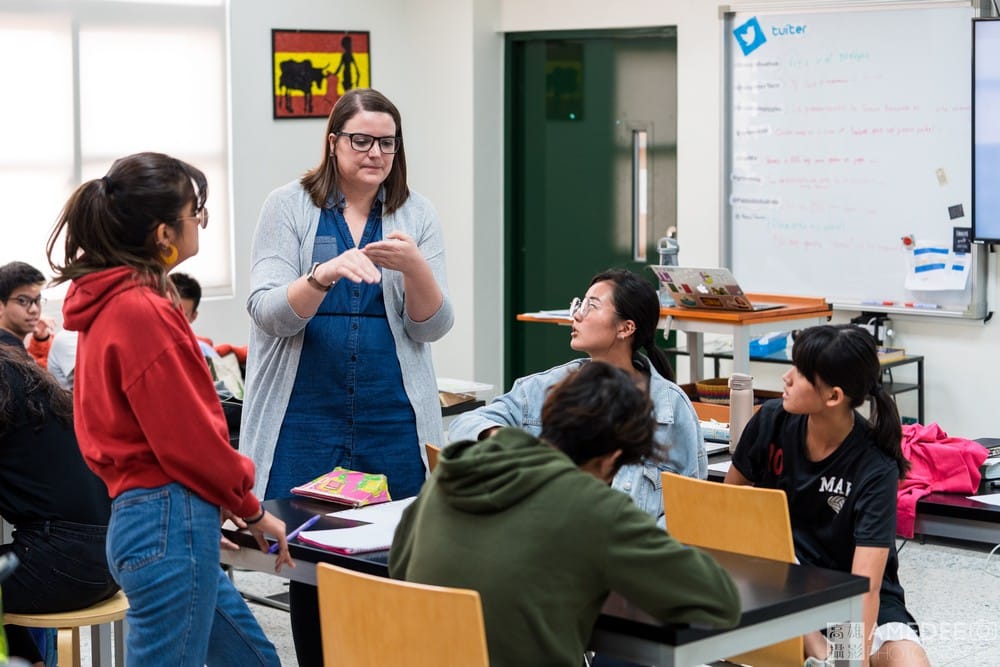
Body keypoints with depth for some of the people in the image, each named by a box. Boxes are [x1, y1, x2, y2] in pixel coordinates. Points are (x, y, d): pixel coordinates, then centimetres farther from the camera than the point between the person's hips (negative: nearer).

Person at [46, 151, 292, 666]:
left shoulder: (110, 304, 11)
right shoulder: (143, 311, -18)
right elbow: (188, 438, -17)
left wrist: (230, 506, 17)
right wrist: (251, 510, -2)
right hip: (171, 523, -10)